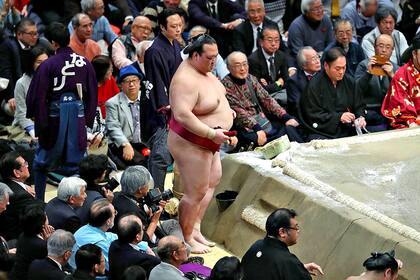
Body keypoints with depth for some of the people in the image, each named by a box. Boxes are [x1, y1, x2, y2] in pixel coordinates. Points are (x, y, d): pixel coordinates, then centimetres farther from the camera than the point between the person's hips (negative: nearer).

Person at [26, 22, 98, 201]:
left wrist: (40, 124, 0)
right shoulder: (85, 63, 3)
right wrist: (89, 121, 15)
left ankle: (37, 202, 14)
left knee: (42, 162, 12)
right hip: (79, 115, 3)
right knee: (74, 164, 8)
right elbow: (93, 94, 9)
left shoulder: (48, 65, -8)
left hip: (56, 114, -3)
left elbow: (37, 96, -8)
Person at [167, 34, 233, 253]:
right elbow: (182, 115, -35)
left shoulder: (203, 71, 5)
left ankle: (195, 228, 27)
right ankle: (187, 238, 12)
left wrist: (225, 111, 8)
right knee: (195, 192, -2)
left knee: (212, 181, 19)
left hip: (208, 141, 11)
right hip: (191, 143, -11)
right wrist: (212, 134, -33)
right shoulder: (186, 80, -27)